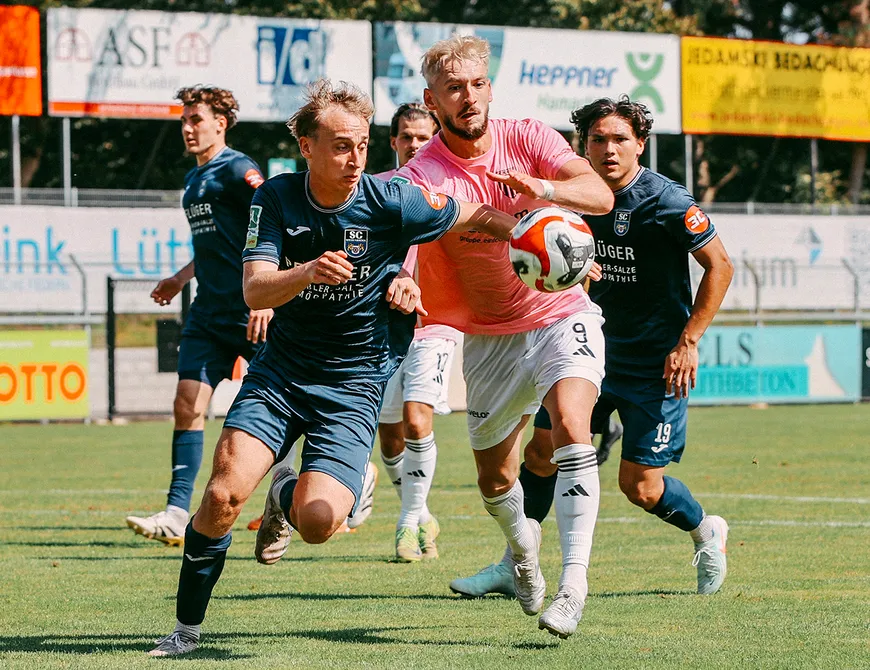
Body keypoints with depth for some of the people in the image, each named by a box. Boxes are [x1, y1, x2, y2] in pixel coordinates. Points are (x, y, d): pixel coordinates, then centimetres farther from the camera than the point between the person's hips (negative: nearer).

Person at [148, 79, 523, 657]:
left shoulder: (391, 202, -11)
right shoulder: (277, 199, -6)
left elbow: (480, 219, 2)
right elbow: (255, 290, -17)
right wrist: (306, 273, -37)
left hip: (355, 384, -1)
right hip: (281, 370, 2)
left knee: (318, 523, -20)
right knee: (223, 497, -17)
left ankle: (288, 498, 18)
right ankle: (187, 627, 4)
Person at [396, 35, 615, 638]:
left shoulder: (528, 139, -9)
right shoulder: (422, 176, -13)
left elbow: (601, 196, -22)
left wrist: (543, 188, -43)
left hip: (562, 315, -1)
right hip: (489, 335, 1)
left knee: (572, 427, -27)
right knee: (496, 482, 9)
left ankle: (573, 586, -29)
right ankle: (523, 544, 45)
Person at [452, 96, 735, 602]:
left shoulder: (666, 201, -16)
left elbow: (720, 266, -11)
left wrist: (688, 341, -15)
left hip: (656, 365, -6)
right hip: (592, 351, 6)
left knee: (640, 486, -5)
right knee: (543, 450, -2)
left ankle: (706, 533, 25)